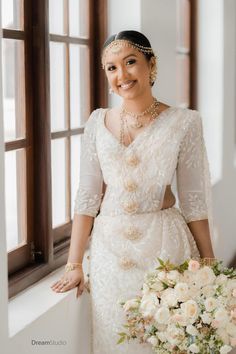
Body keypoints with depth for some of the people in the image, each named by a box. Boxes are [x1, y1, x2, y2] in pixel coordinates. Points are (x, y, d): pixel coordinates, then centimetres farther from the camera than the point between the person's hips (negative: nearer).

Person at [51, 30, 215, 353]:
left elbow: (194, 201, -3)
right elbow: (87, 196, 2)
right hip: (110, 249, 3)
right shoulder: (98, 123, 2)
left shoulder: (183, 123, -5)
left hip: (165, 245, -2)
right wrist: (74, 265, 1)